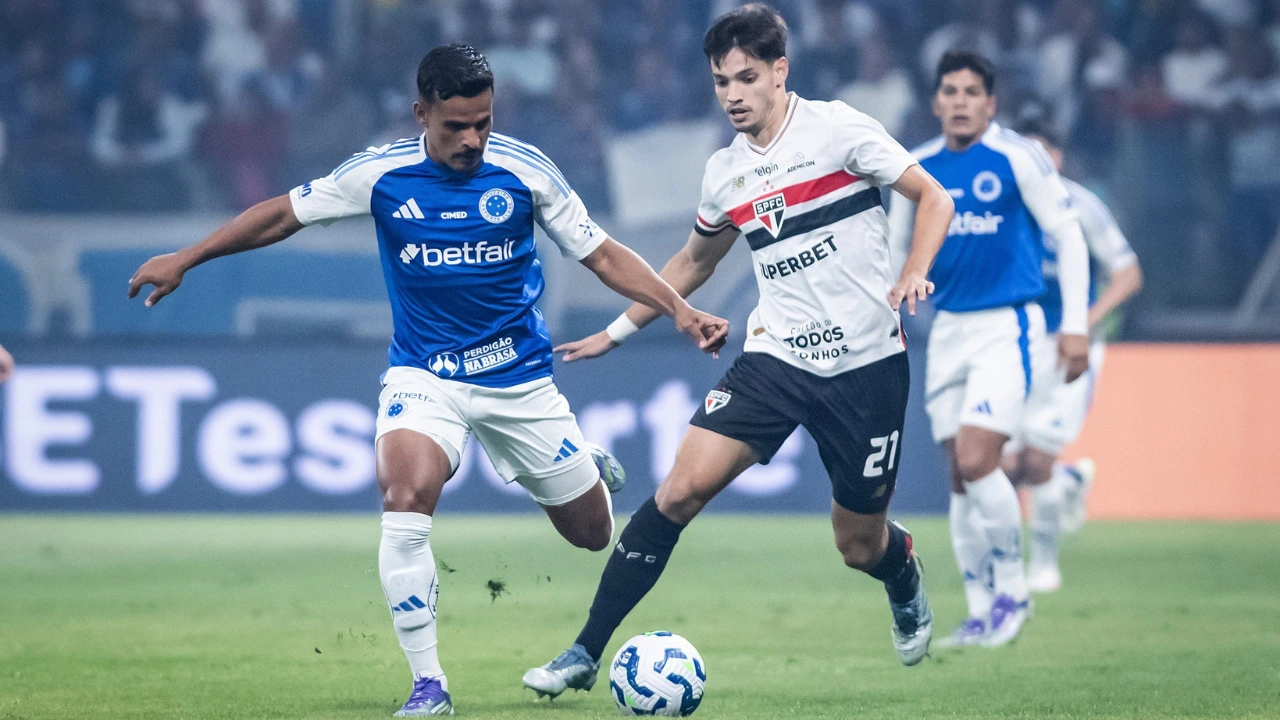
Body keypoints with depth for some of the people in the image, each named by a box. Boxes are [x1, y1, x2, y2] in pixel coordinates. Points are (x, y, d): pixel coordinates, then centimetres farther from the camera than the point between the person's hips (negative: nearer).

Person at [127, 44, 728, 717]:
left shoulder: (525, 170, -9)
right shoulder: (380, 174, -10)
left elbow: (603, 255, -2)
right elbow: (285, 214, 2)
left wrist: (681, 311, -13)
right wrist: (185, 259, 1)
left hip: (519, 376, 1)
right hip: (424, 375, -1)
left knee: (591, 532, 9)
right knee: (405, 496, -30)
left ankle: (584, 467, 50)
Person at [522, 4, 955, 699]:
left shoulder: (838, 129, -7)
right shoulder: (724, 173, 8)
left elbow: (934, 198, -4)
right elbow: (694, 260, 25)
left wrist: (912, 276, -21)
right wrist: (618, 330, 24)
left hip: (866, 362, -3)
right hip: (775, 356, 3)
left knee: (859, 545, 5)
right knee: (681, 489, -15)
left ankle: (905, 578, 45)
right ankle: (586, 653, -11)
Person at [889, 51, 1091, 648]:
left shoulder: (1018, 158, -8)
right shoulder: (917, 168, 7)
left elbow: (1067, 236, -4)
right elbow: (897, 250, 18)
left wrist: (1075, 325, -9)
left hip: (1007, 328, -5)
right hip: (948, 330, 5)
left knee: (975, 462, -18)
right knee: (961, 478, 4)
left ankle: (1013, 588, 1)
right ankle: (982, 611, 14)